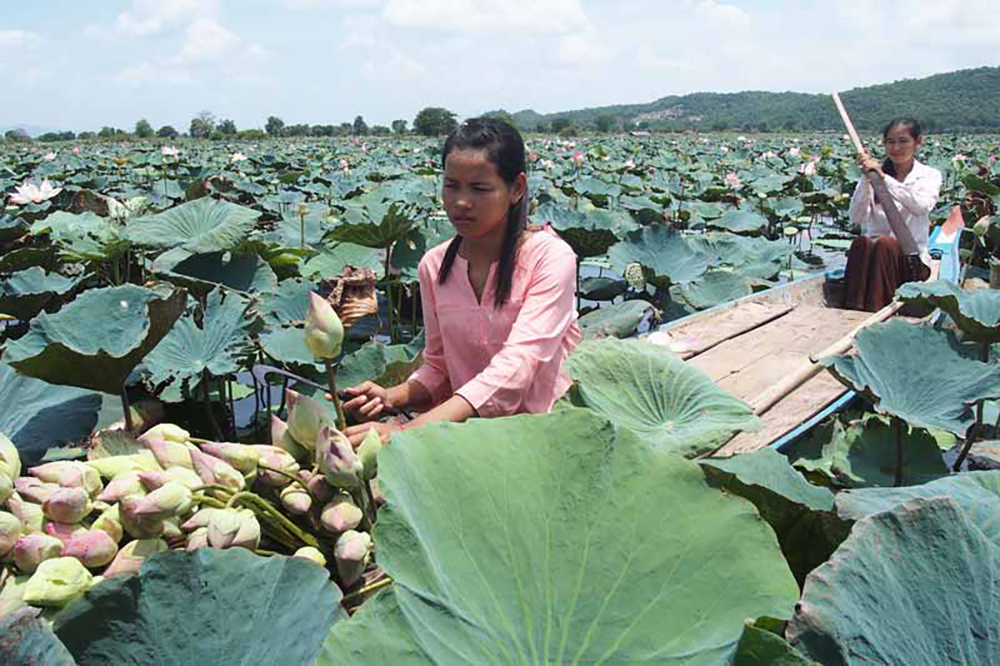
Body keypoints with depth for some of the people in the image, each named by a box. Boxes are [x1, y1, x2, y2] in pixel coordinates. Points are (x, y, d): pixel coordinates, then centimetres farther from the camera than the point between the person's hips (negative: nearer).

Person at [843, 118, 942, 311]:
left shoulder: (930, 176, 6)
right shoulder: (873, 174, 9)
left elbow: (921, 206, -18)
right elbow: (857, 218, -5)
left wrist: (884, 178, -20)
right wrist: (866, 178, -14)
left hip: (911, 259, -1)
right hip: (874, 252, 1)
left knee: (884, 244, -33)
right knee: (861, 242, -32)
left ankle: (877, 309, -36)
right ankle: (854, 309, -36)